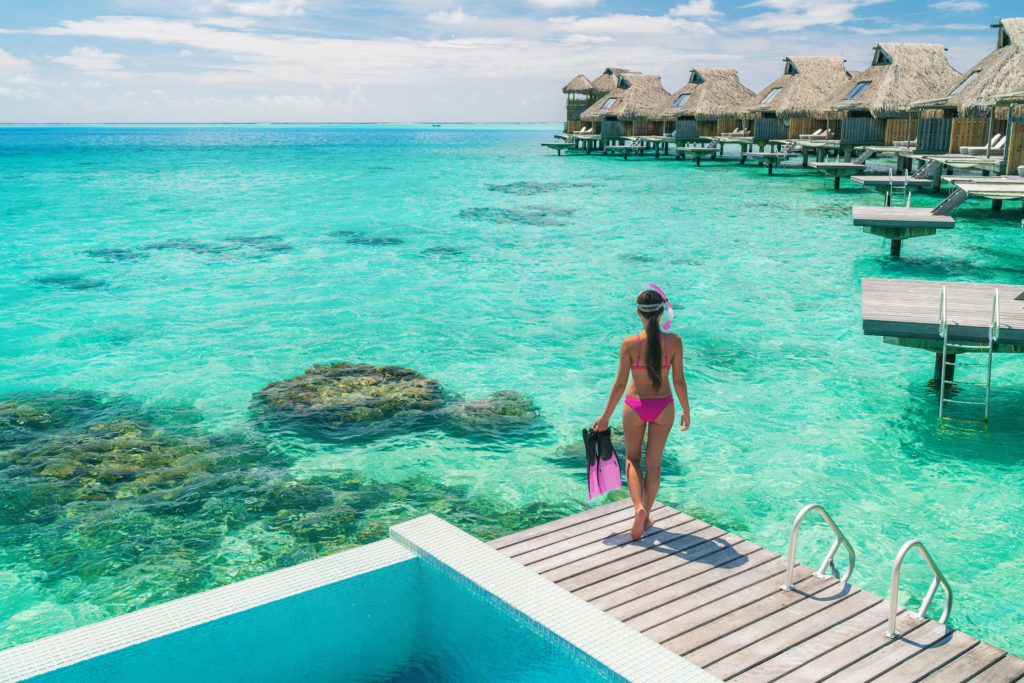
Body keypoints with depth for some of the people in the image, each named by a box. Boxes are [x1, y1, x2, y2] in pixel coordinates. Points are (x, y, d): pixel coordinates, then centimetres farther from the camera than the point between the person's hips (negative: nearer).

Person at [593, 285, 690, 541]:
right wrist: (686, 411, 9)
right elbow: (679, 381, -7)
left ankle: (639, 507, -2)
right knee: (654, 463, 17)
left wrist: (606, 417, -1)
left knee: (632, 459, 19)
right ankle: (646, 516, 25)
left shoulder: (630, 343, -17)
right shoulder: (674, 342, -13)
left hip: (635, 407, -1)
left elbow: (620, 383, -12)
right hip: (663, 407, 1)